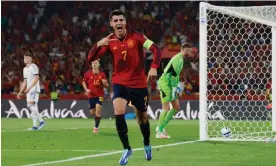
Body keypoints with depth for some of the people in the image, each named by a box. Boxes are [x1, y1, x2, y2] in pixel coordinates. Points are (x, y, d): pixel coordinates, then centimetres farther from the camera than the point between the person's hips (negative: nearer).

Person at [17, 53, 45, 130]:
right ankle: (35, 125, 3)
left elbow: (36, 78, -16)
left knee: (30, 105, -20)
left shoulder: (33, 66, -6)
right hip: (29, 90, 8)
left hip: (34, 89, -8)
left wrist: (29, 88, -23)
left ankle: (41, 121, -14)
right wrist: (20, 92, 20)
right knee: (33, 107, 4)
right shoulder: (25, 69, 20)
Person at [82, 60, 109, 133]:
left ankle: (96, 127, -10)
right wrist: (86, 89, -6)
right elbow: (84, 82, 10)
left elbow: (106, 86, 7)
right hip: (91, 95, 2)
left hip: (100, 95, -1)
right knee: (92, 112, 6)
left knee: (98, 110, -18)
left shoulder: (102, 74, 1)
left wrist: (104, 83, -16)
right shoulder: (88, 73, 0)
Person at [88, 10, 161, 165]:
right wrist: (98, 45, -27)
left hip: (139, 84, -1)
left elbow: (156, 50, -14)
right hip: (120, 83, 1)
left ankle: (147, 145, 40)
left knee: (142, 117, 11)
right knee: (118, 112, -22)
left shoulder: (136, 36, -9)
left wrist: (154, 67, -30)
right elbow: (91, 58, -7)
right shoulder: (109, 41, -3)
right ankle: (127, 149, -7)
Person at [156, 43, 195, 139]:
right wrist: (174, 88, -21)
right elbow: (173, 74, -23)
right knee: (166, 108, -10)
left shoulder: (181, 59, 15)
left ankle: (161, 127, 15)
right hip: (165, 83, -10)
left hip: (170, 85, 10)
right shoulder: (178, 59, -17)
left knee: (176, 107, 9)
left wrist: (178, 87, 16)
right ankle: (159, 132, -4)